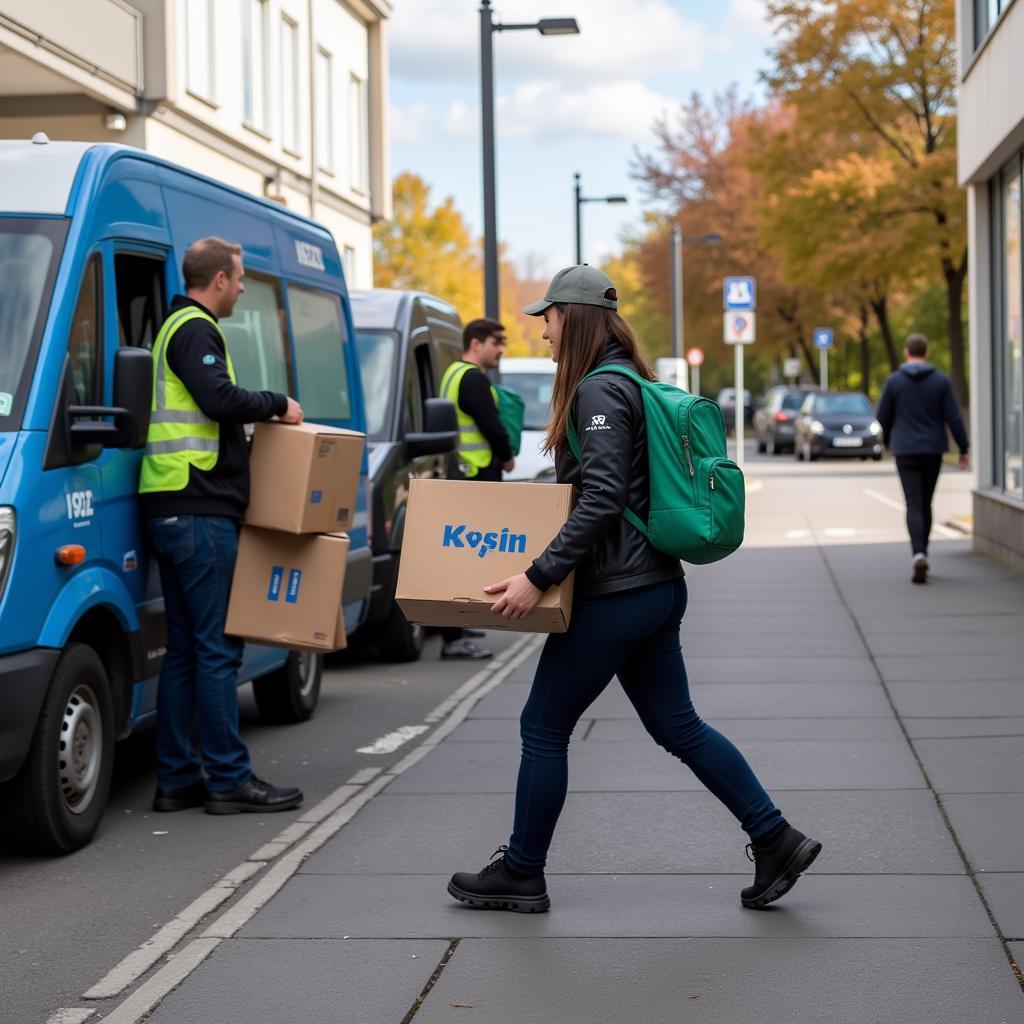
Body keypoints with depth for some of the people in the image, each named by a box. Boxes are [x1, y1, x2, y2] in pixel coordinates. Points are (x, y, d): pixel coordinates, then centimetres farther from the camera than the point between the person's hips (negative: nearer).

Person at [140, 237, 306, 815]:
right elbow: (220, 399, -25)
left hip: (173, 510, 11)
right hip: (199, 512, -11)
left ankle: (177, 778, 14)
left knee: (186, 648, 11)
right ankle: (230, 781, -4)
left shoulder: (180, 328, 22)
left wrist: (265, 413, 18)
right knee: (218, 648, -7)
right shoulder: (196, 330, -10)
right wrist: (277, 405, -10)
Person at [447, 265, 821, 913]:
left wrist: (539, 576, -25)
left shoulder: (599, 391, -15)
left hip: (615, 596, -10)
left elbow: (602, 498, -24)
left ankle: (520, 876, 14)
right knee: (677, 726, 15)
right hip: (658, 587, 10)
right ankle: (776, 841, 14)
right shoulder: (629, 383, 15)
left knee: (544, 728, 3)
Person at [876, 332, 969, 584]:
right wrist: (964, 450, 1)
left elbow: (882, 417, 2)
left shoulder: (894, 381, -3)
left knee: (914, 505, -5)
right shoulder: (941, 381, -1)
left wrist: (889, 442, 21)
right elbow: (953, 417, -5)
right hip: (933, 451, 2)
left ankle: (918, 554, -26)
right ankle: (921, 554, 22)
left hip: (906, 452, -2)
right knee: (925, 504, 16)